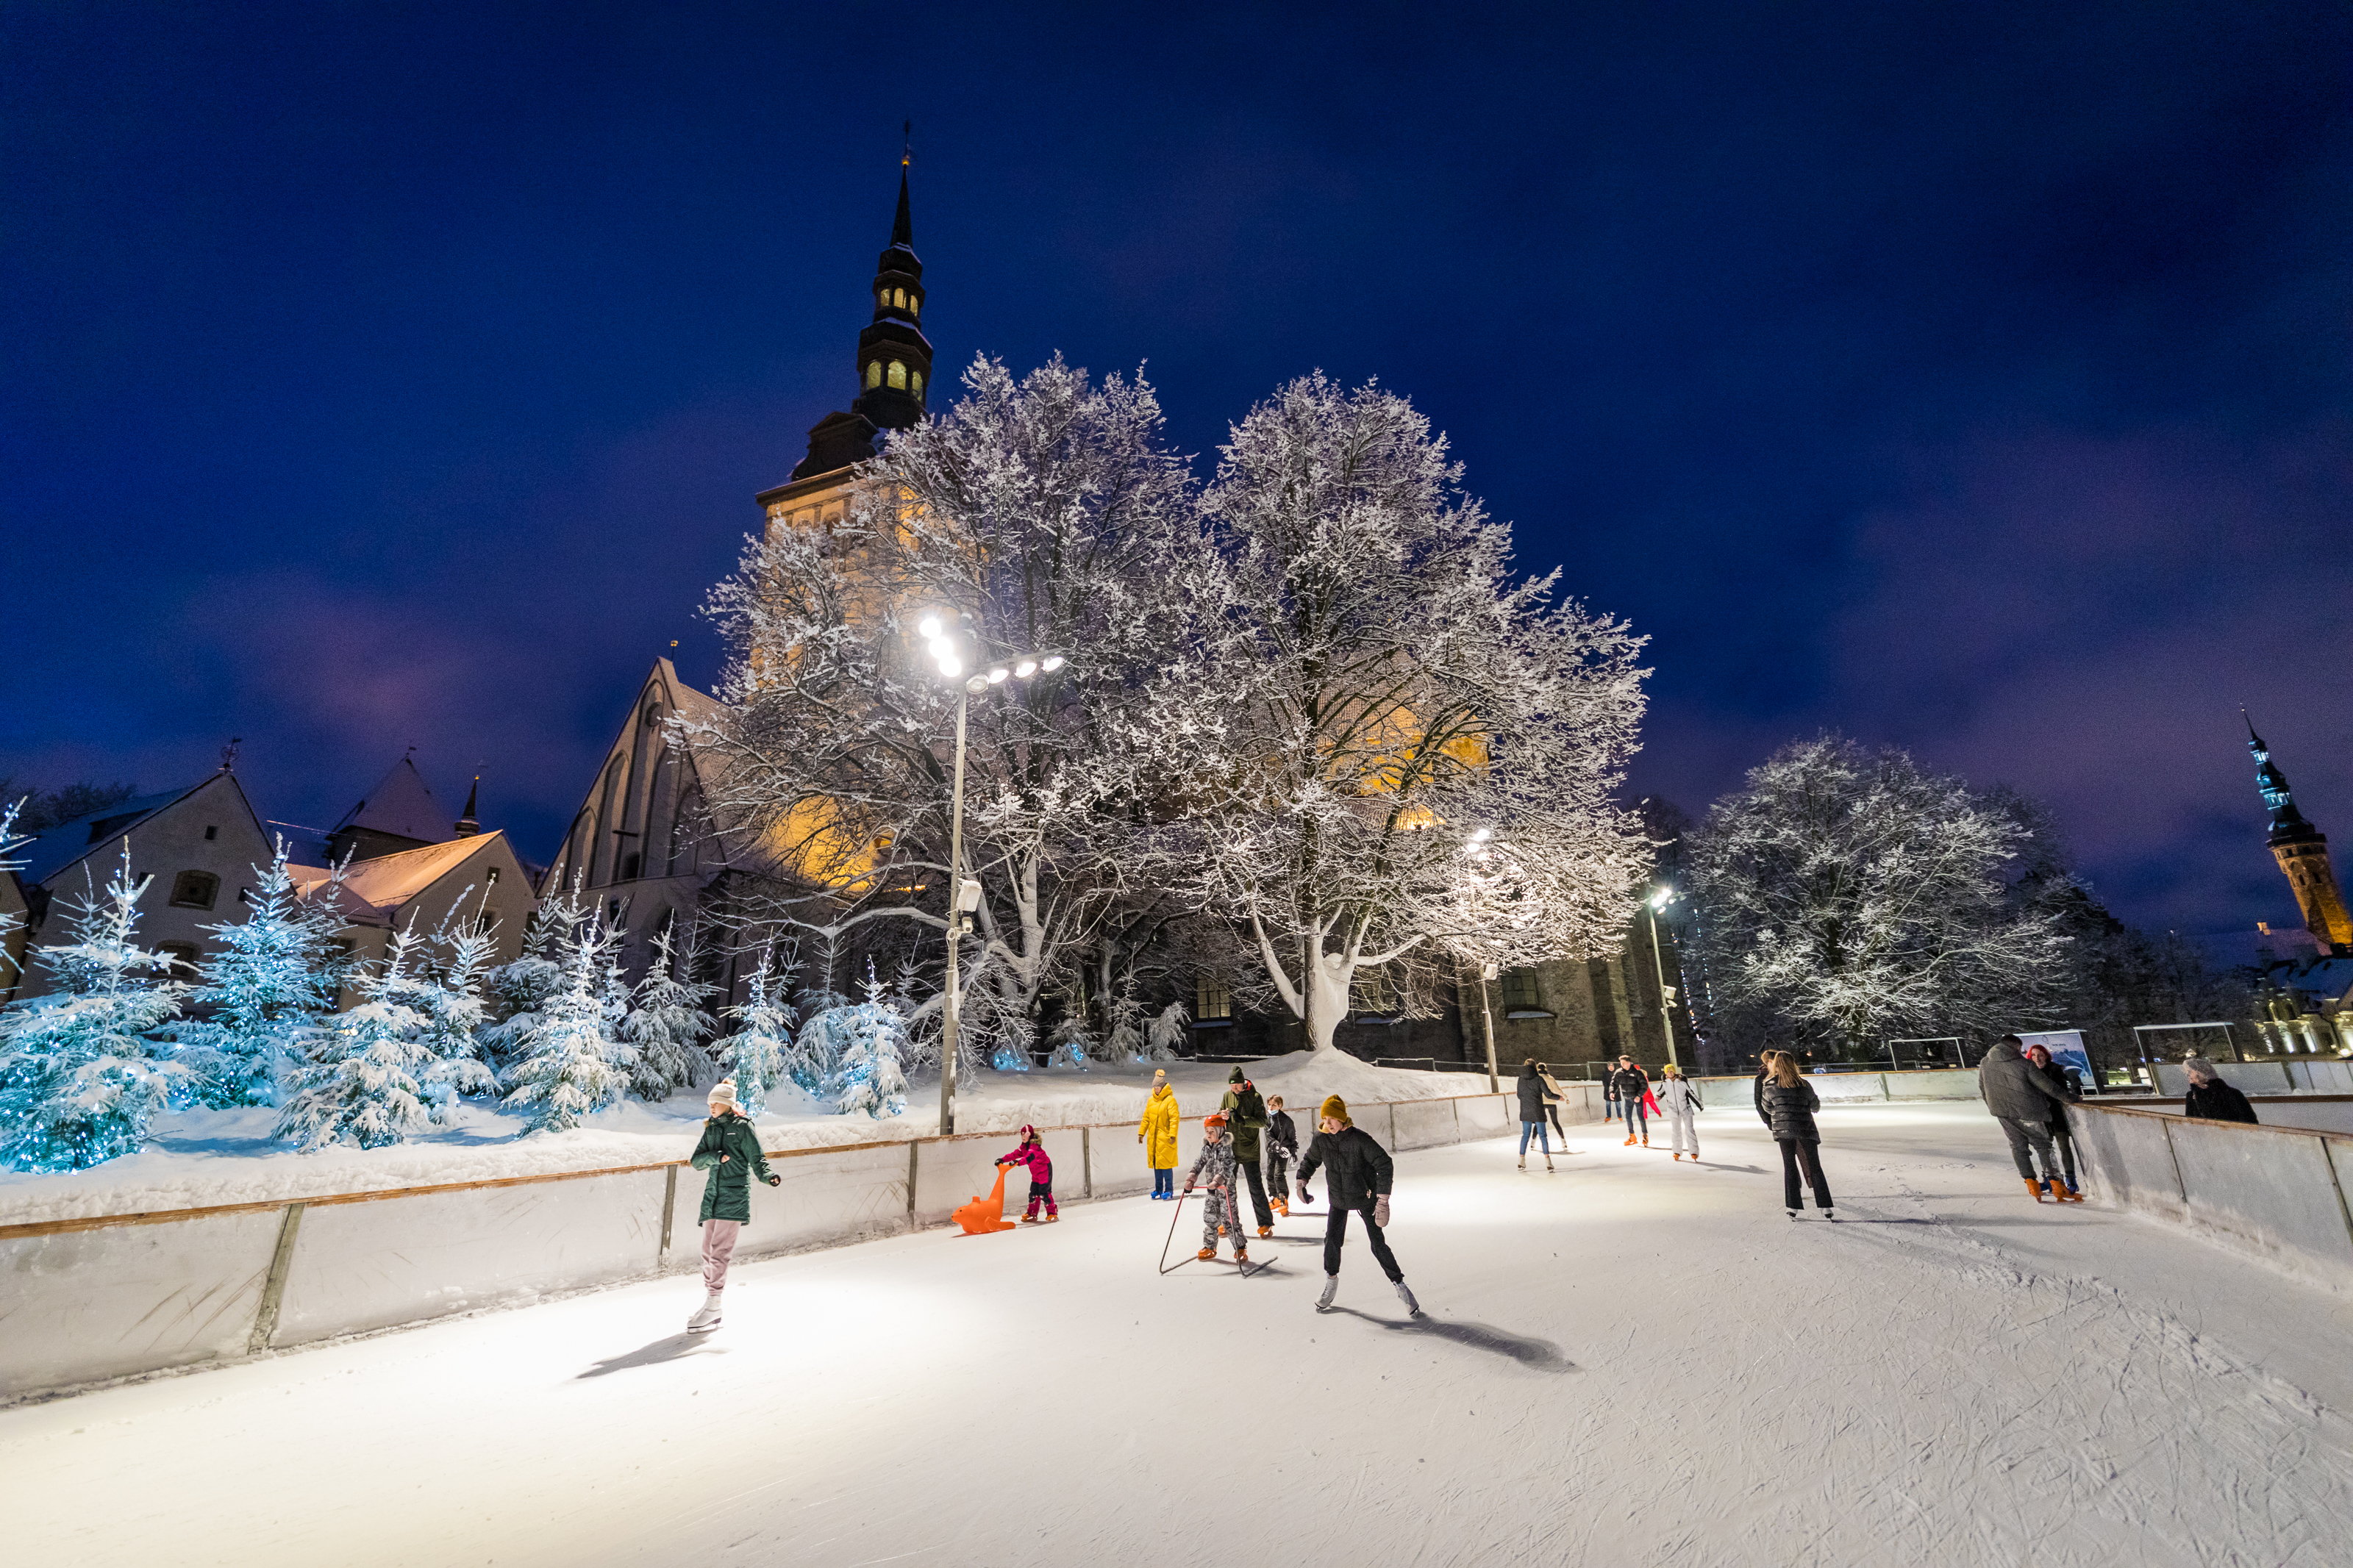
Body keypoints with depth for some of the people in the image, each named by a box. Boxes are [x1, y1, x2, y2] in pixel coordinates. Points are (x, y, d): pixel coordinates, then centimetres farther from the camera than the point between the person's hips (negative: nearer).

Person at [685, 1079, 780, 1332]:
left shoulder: (742, 1127, -3)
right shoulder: (711, 1129, 15)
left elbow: (757, 1159, -6)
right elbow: (697, 1161, 9)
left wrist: (768, 1176, -25)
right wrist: (715, 1157, -12)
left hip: (734, 1197, -6)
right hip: (712, 1196, 6)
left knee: (719, 1252, -9)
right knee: (708, 1252, 8)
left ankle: (712, 1309, -6)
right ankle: (708, 1304, 18)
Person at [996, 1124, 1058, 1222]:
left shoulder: (1034, 1146, -22)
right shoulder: (1024, 1146, 7)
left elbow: (1030, 1157, -39)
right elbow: (1015, 1154, 5)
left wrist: (1019, 1162, -52)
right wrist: (1003, 1159, -6)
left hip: (1045, 1170, -9)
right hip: (1036, 1173, 9)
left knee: (1044, 1192, -11)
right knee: (1034, 1193, 8)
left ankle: (1052, 1213, -1)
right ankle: (1032, 1214, 18)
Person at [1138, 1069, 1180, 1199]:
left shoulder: (1170, 1100, -9)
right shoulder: (1151, 1100, 11)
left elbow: (1174, 1118, -14)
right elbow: (1146, 1118, 17)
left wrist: (1173, 1134, -20)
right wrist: (1141, 1133, 16)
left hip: (1165, 1138, -6)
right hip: (1153, 1138, 6)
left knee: (1166, 1164, -5)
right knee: (1156, 1164, 12)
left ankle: (1169, 1191, 5)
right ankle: (1159, 1189, 23)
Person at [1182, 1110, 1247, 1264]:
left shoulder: (1226, 1148, -14)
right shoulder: (1206, 1148, 6)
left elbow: (1227, 1169, -23)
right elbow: (1199, 1163, 9)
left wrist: (1217, 1182, -33)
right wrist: (1191, 1179, -3)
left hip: (1226, 1188, -6)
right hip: (1212, 1189, 7)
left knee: (1229, 1219, -6)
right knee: (1210, 1217, 11)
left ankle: (1241, 1248, 6)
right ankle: (1209, 1247, 25)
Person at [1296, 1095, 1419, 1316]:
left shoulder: (1359, 1138, -24)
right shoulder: (1321, 1139, -10)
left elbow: (1385, 1164, -21)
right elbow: (1311, 1161, 10)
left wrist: (1382, 1200, -23)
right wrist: (1302, 1180, -4)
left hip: (1364, 1197, -3)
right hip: (1338, 1198, 3)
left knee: (1378, 1245, -4)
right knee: (1332, 1240, 0)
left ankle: (1400, 1286, 11)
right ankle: (1331, 1281, 24)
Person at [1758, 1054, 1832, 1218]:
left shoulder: (1770, 1087, -3)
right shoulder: (1805, 1085, -3)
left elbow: (1767, 1109, 9)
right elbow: (1815, 1106, 13)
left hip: (1783, 1131, 0)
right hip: (1805, 1130, 0)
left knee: (1789, 1168, 8)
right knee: (1815, 1168, 10)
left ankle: (1793, 1208, 8)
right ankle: (1825, 1207, 8)